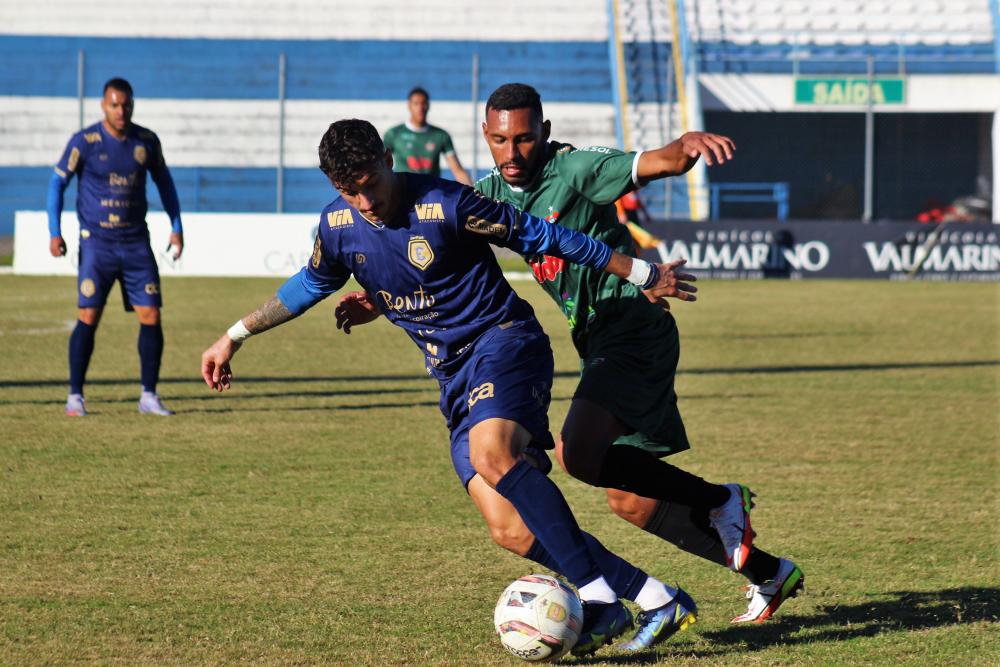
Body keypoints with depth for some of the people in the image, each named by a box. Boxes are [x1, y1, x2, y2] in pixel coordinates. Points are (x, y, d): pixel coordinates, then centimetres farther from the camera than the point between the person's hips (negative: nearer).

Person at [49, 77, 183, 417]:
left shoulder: (147, 141, 3)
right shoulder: (84, 142, -7)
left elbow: (163, 182, 17)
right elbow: (58, 182, 1)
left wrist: (176, 227, 12)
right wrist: (54, 232, -6)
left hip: (136, 243, 3)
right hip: (96, 244, -3)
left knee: (151, 316, -3)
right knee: (88, 317, -9)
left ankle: (149, 396, 7)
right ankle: (75, 396, 2)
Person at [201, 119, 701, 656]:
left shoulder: (445, 205, -16)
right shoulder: (337, 226, 1)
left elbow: (538, 236, -8)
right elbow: (312, 284, 23)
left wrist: (640, 273, -1)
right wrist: (235, 337, 26)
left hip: (502, 340, -6)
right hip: (453, 374, 6)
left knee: (491, 454, -35)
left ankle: (599, 597, -34)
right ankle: (651, 596, -6)